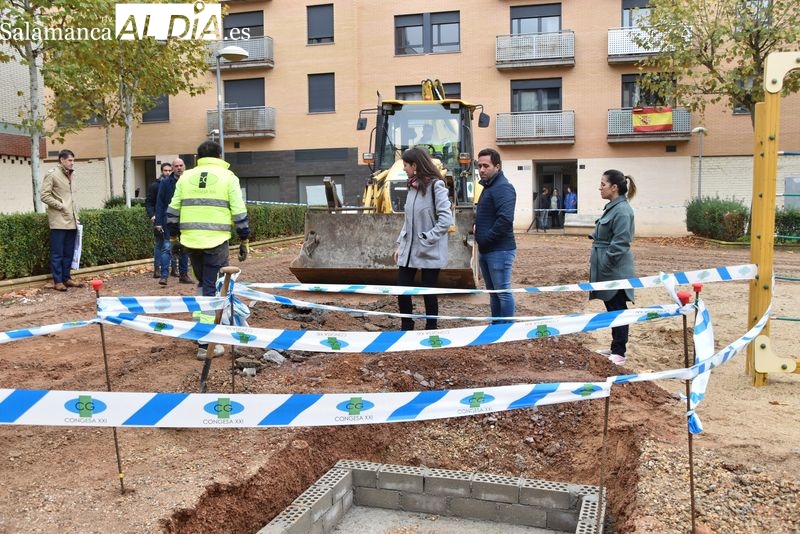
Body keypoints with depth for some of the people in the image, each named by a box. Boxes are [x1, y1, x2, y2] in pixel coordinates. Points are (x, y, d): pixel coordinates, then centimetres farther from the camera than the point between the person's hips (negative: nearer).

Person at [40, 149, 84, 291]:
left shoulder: (71, 176, 16)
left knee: (69, 252, 10)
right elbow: (44, 196, -11)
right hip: (58, 221, -7)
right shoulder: (52, 174, -6)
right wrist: (61, 206, -14)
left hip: (71, 221, 7)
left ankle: (66, 278, 18)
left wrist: (76, 215, 14)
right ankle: (57, 281, 2)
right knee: (57, 253, -2)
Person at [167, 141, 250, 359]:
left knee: (203, 285, 22)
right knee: (213, 290, 0)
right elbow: (239, 213, -1)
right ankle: (206, 343, 0)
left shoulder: (186, 177, 12)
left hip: (191, 241, 4)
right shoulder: (228, 177, 2)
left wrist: (174, 237, 23)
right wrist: (244, 241, 6)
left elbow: (172, 211, 12)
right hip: (216, 242, -4)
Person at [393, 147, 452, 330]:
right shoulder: (413, 186, 11)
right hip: (409, 250, 7)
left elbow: (446, 219, -18)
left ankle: (431, 330, 19)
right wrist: (400, 244, 11)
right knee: (402, 290, 8)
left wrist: (427, 239, -18)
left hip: (429, 252, -7)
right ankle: (406, 328, 24)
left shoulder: (435, 186, -12)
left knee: (428, 292, 4)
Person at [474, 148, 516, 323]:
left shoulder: (503, 187, -14)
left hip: (499, 251, -10)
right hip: (486, 250, 10)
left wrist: (486, 239, -17)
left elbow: (505, 219, -26)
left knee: (503, 293, -3)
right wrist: (480, 238, 8)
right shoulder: (488, 186, 16)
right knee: (493, 292, 16)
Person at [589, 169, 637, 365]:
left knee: (618, 310, -1)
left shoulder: (622, 210, -18)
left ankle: (619, 353, 8)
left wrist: (603, 267, -18)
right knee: (612, 310, 16)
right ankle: (615, 348, 25)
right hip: (608, 270, 10)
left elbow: (619, 244, -22)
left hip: (615, 272, -10)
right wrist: (595, 261, 14)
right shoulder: (612, 207, 12)